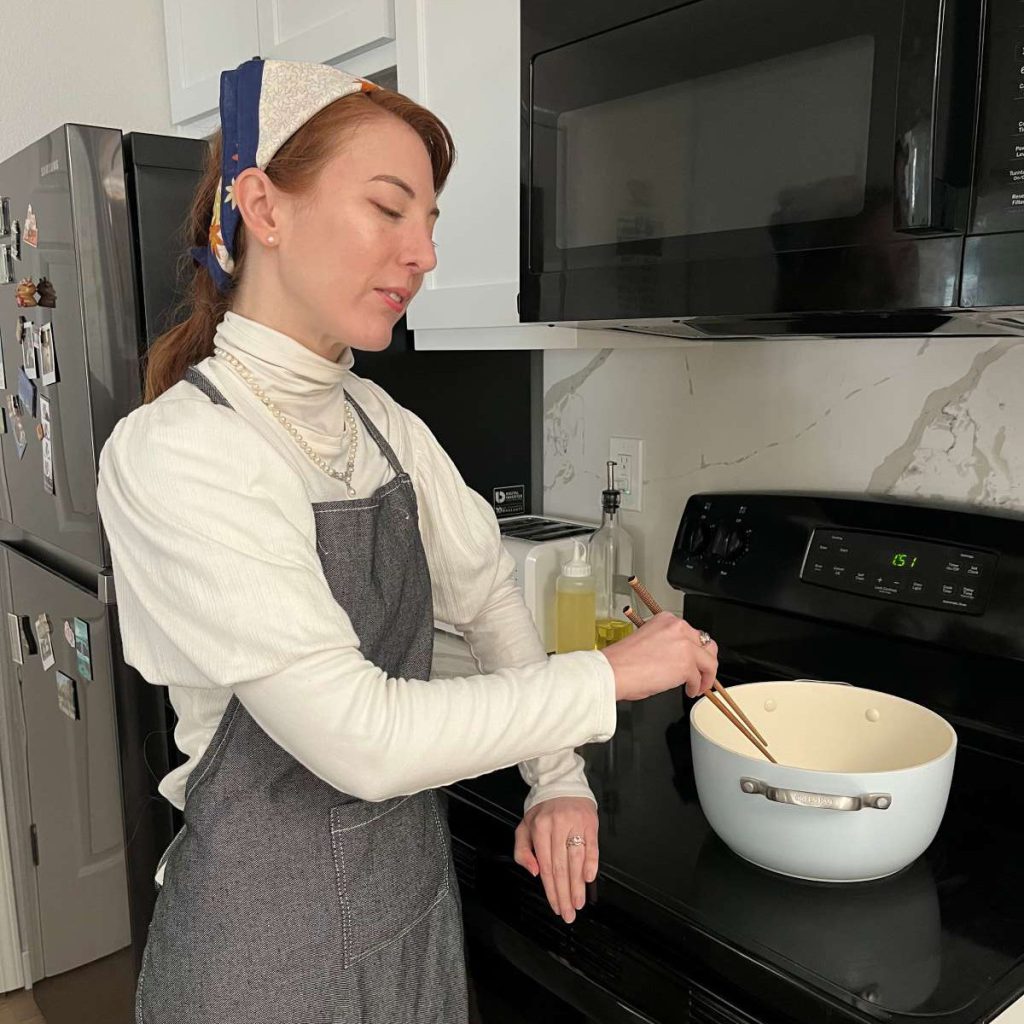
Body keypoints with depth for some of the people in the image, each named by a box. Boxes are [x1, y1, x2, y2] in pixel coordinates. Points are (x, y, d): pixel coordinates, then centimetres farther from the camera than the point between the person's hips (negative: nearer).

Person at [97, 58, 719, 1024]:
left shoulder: (380, 422, -1)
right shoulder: (173, 453, -23)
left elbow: (487, 589, 8)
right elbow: (358, 736, -28)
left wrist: (558, 779, -2)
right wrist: (611, 674, -20)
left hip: (414, 875, 6)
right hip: (272, 923, -6)